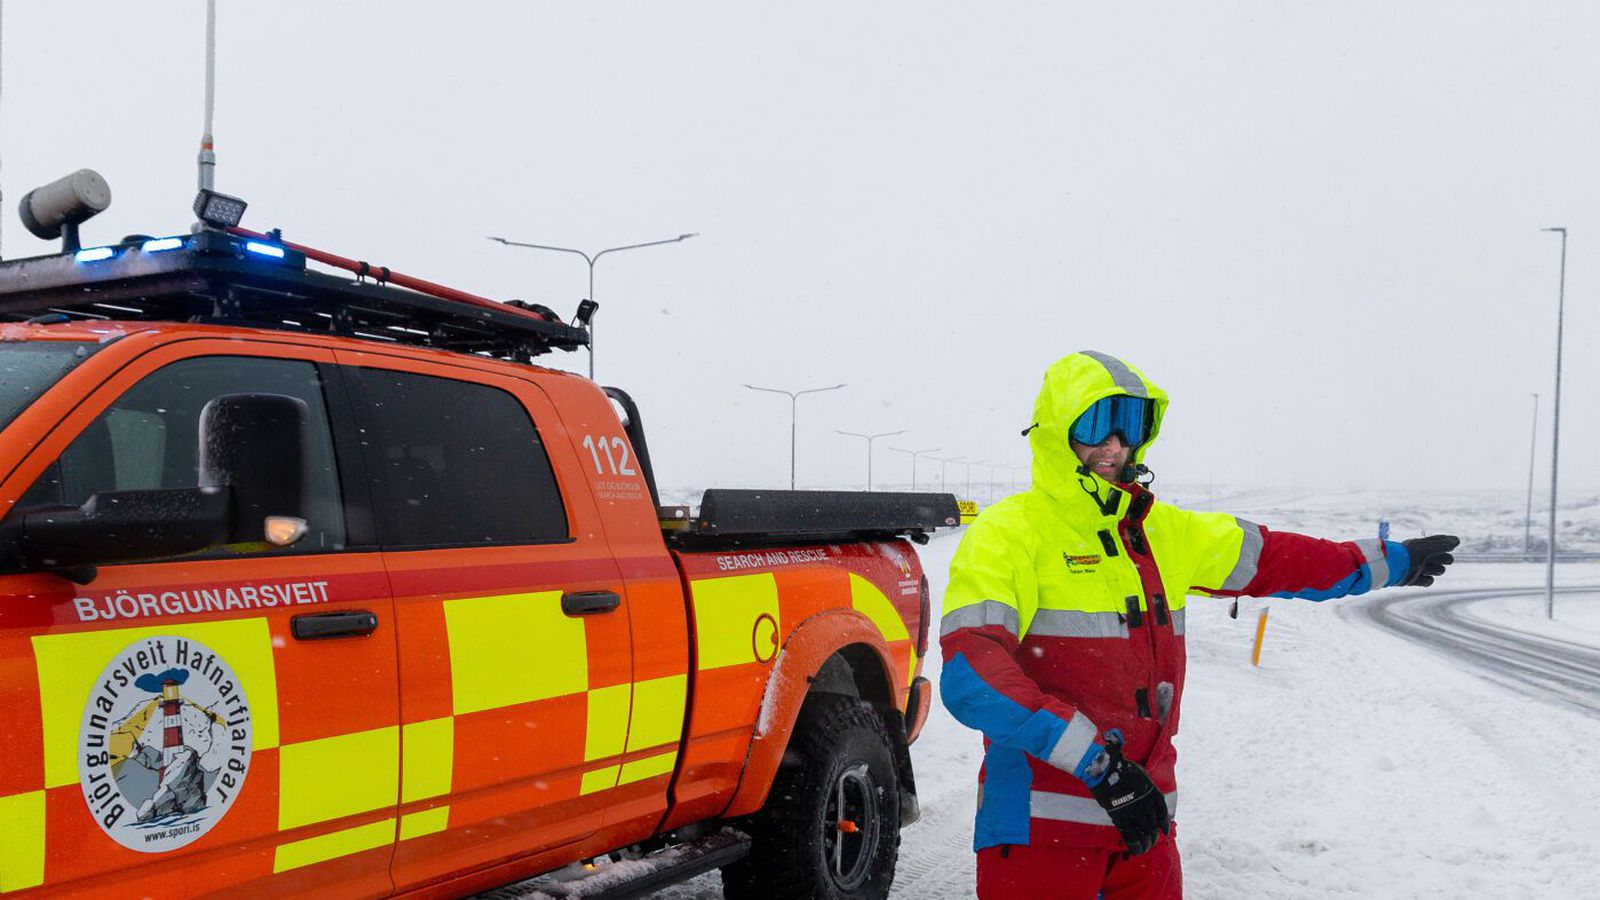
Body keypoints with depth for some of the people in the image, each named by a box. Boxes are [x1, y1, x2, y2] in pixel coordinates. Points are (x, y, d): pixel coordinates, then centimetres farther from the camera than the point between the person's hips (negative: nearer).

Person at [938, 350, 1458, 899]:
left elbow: (1268, 559, 25)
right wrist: (1095, 760, -27)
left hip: (1144, 819, 6)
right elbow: (971, 678, -22)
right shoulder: (1009, 532, -10)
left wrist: (1390, 562, 34)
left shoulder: (1160, 530, 11)